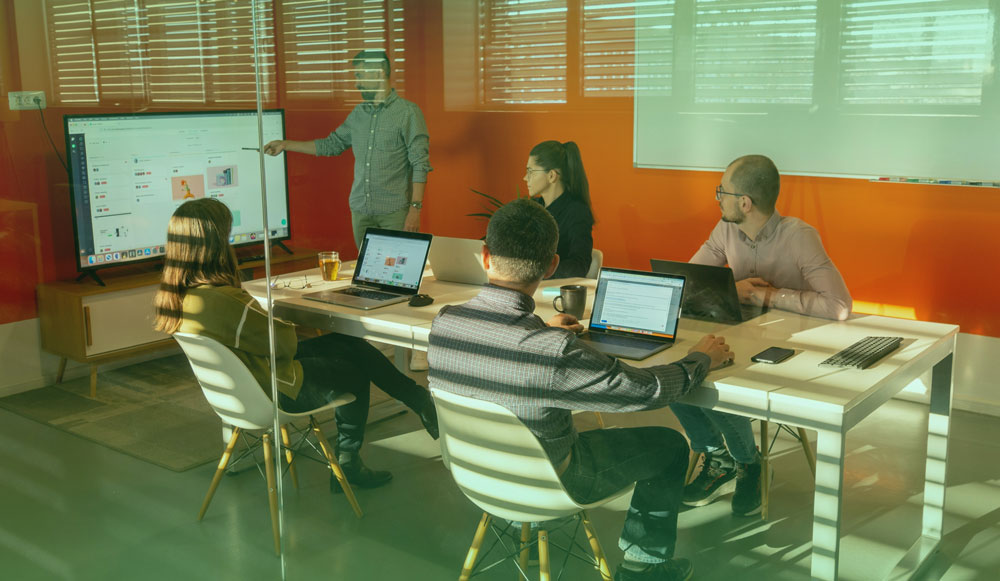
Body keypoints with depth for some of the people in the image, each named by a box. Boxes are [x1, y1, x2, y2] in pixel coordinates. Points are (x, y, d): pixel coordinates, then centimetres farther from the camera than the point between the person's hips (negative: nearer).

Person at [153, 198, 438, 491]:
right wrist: (287, 326, 0)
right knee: (355, 374, 17)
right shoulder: (221, 300, -35)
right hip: (273, 392, -9)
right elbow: (284, 342, -20)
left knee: (351, 346, 15)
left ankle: (418, 399, 28)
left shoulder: (172, 296, -7)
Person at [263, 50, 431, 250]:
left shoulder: (408, 112, -6)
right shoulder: (358, 113, 14)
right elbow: (331, 145, 22)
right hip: (360, 210, 6)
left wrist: (415, 208, -16)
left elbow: (420, 164, -10)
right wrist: (285, 145, 19)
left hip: (394, 212, -6)